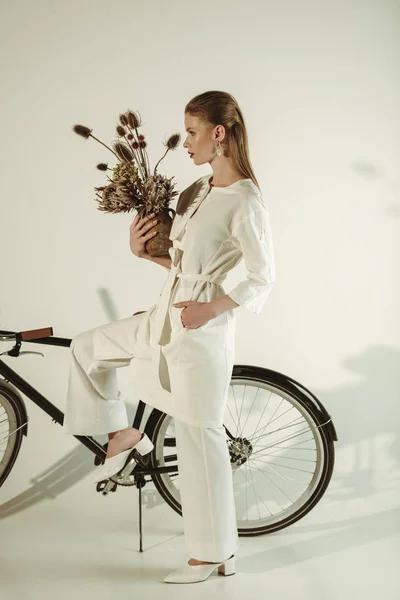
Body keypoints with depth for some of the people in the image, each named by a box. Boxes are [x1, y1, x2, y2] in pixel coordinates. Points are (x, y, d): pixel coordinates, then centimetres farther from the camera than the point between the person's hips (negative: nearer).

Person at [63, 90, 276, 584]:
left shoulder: (245, 201, -16)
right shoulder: (197, 191, 10)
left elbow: (262, 279, -13)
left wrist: (212, 309, -22)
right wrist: (142, 249, -1)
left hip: (200, 327, -9)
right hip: (164, 315, 9)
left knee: (199, 439, 1)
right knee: (86, 348, 19)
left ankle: (214, 554, 17)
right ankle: (123, 435, 32)